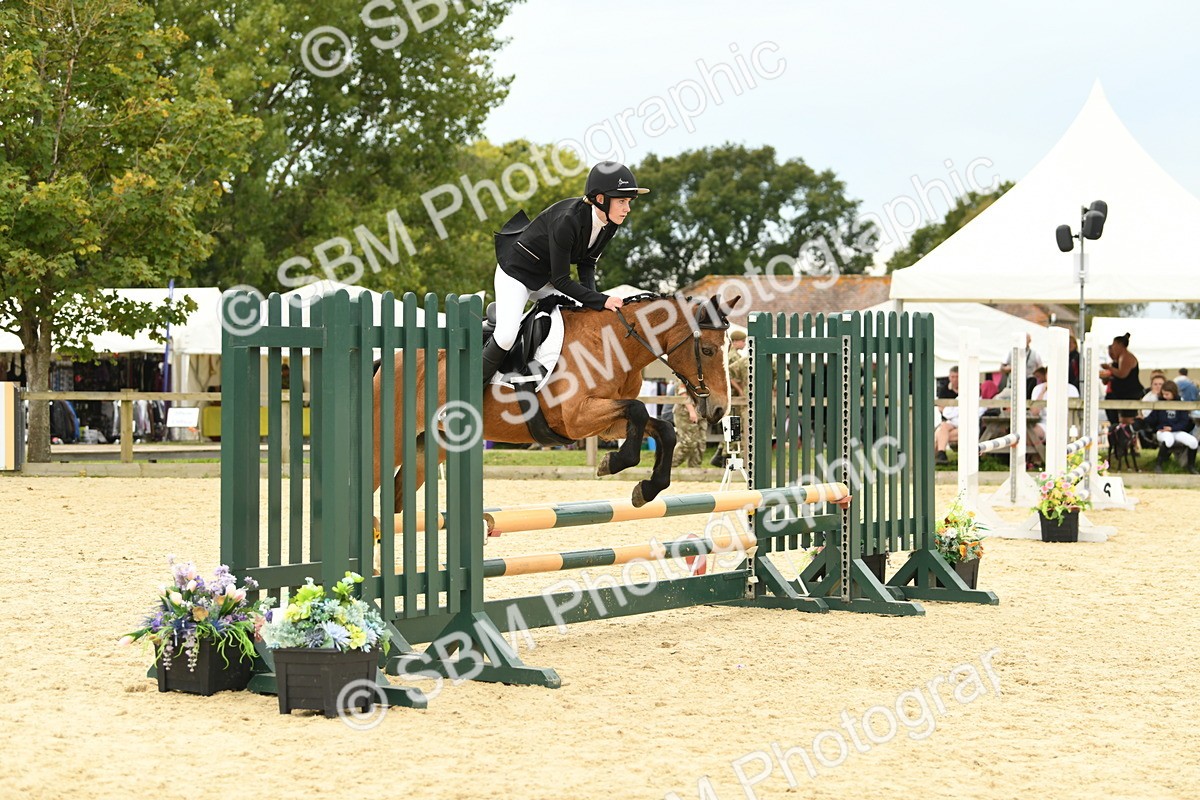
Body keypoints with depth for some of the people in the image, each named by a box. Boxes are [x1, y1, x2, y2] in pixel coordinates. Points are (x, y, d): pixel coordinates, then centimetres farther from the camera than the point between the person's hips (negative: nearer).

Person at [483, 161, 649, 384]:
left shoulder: (609, 223, -12)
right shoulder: (567, 220, -36)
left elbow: (587, 263, 3)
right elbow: (561, 280, -29)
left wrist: (592, 297, -14)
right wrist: (601, 301, -30)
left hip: (546, 278, 9)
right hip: (516, 271, -9)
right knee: (506, 336, -23)